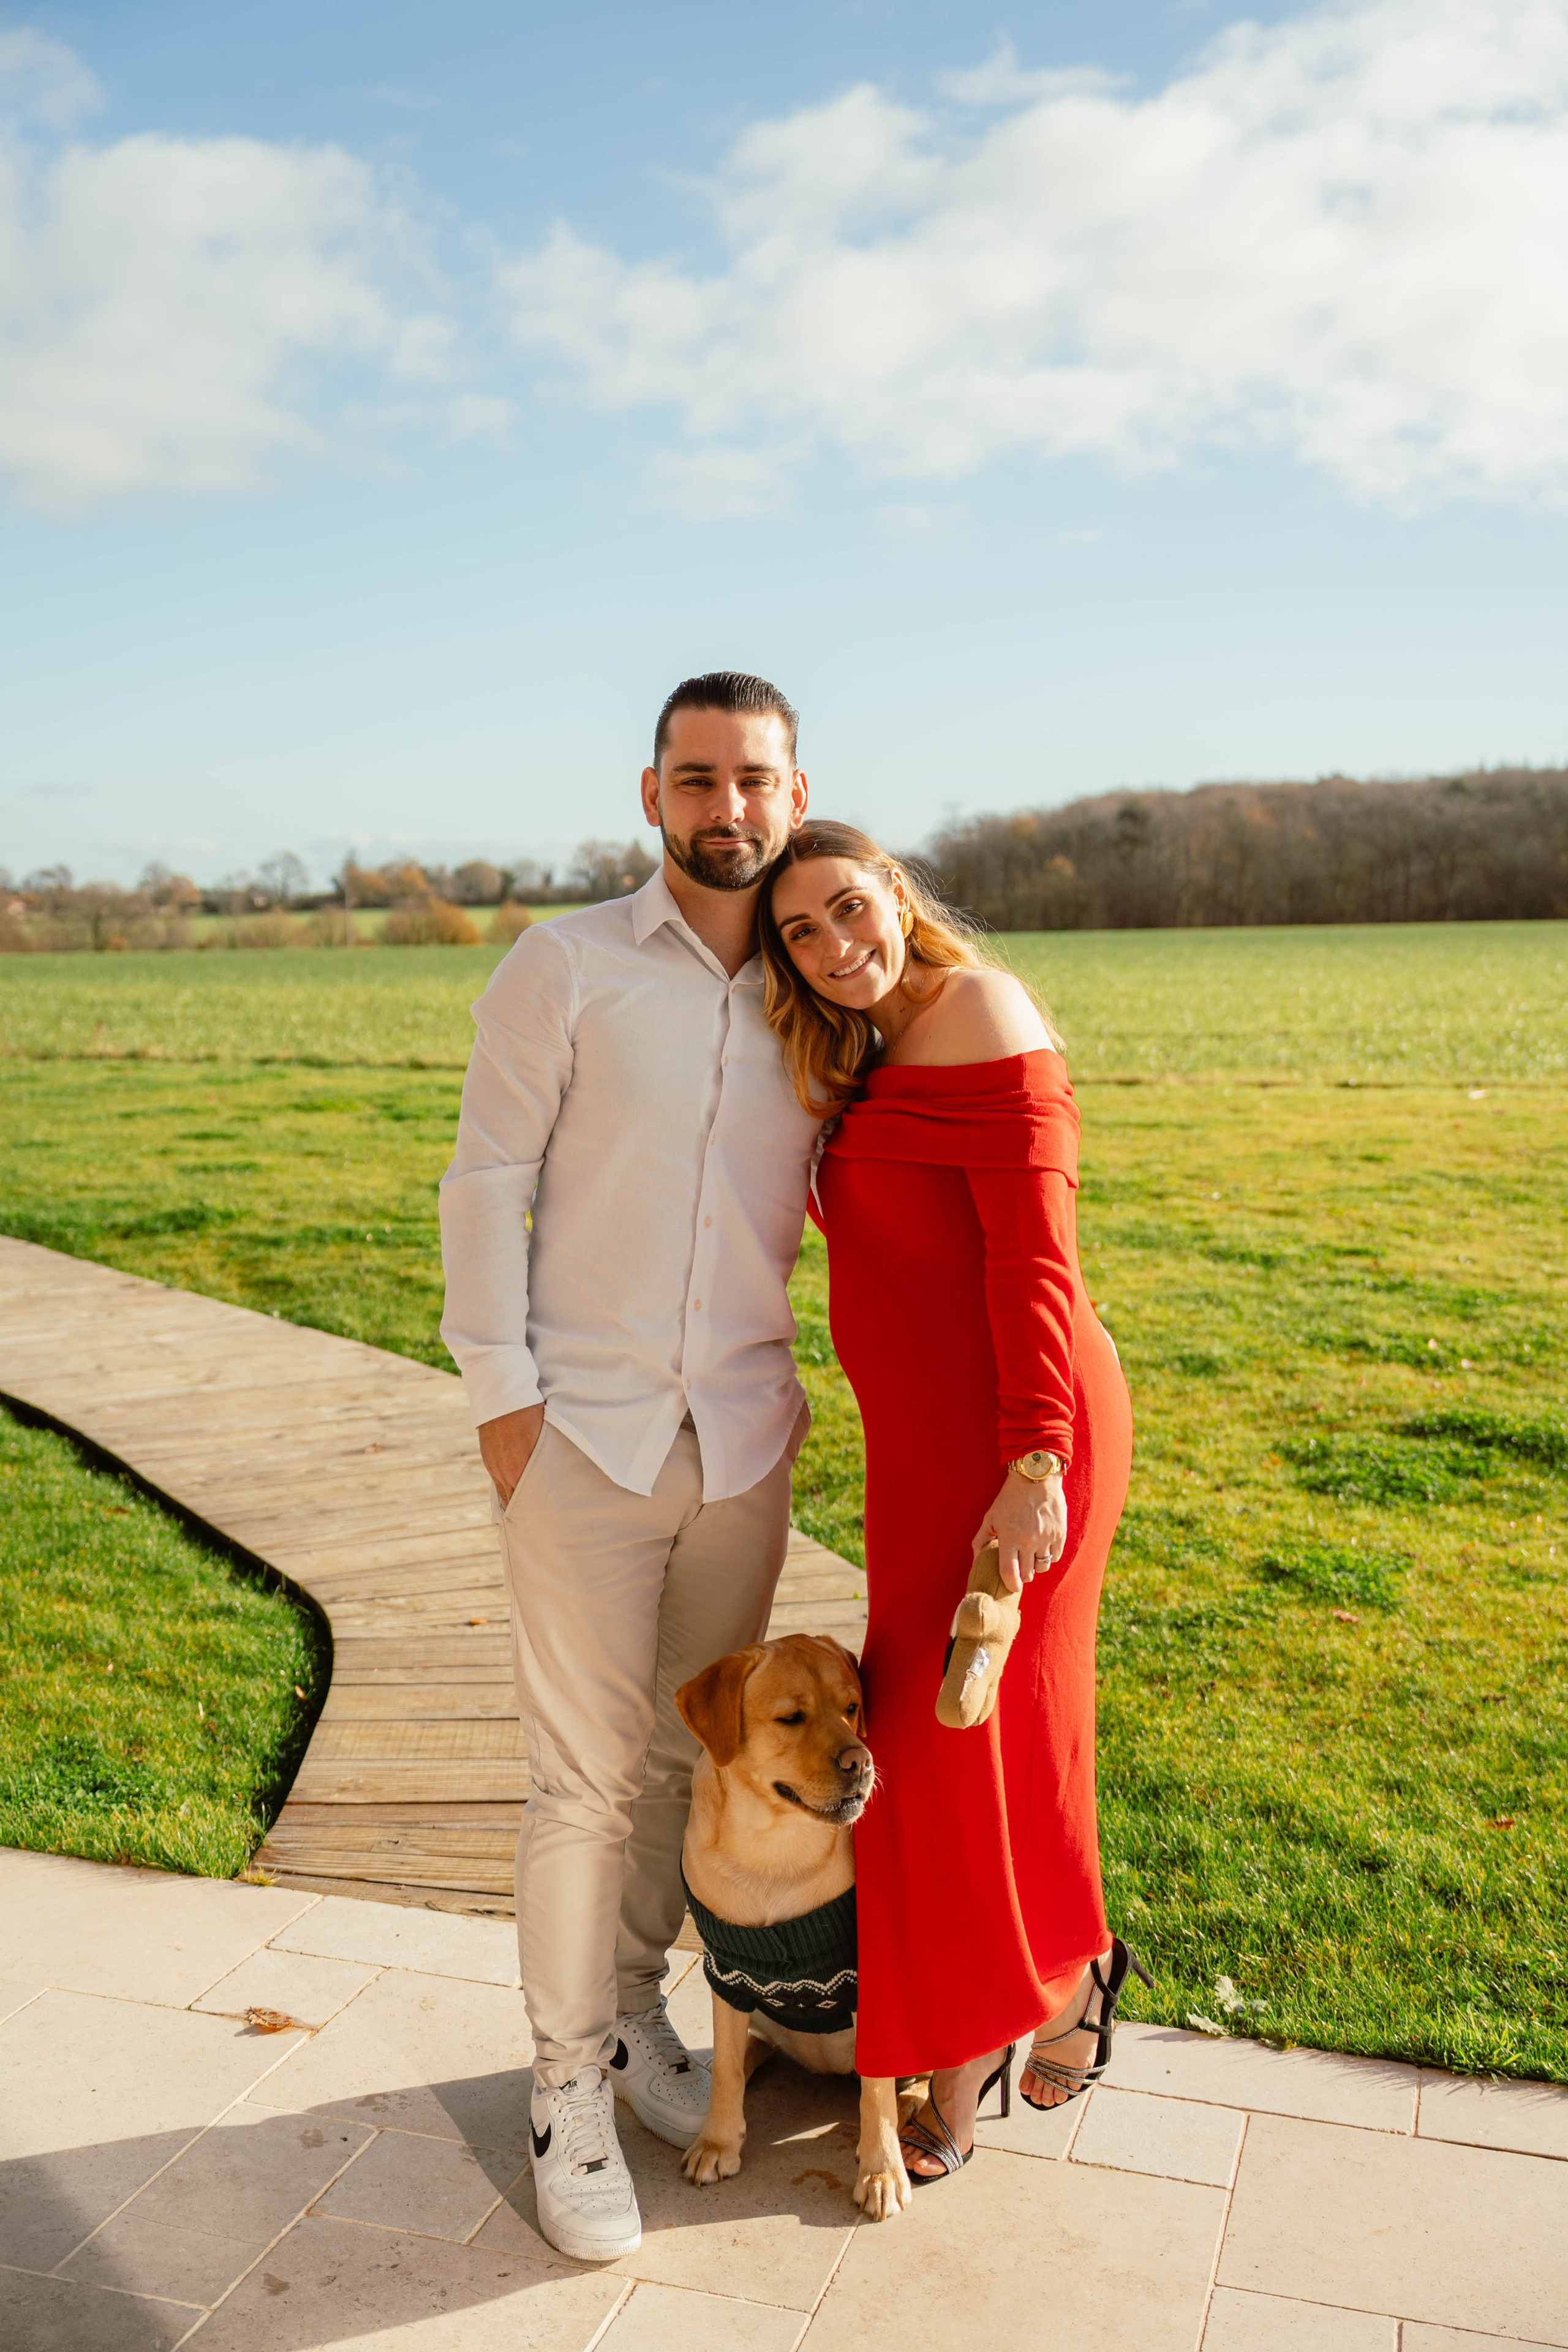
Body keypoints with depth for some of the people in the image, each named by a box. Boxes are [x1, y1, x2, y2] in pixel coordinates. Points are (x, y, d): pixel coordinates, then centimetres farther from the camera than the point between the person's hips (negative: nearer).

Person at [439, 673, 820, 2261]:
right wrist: (502, 1392, -8)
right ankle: (568, 2087, 21)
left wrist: (799, 1377, 9)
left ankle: (635, 2009, 36)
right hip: (586, 1434, -3)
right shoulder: (563, 968, -4)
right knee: (586, 1778, 2)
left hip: (741, 1443, 4)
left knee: (690, 1758, 14)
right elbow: (486, 1181, -4)